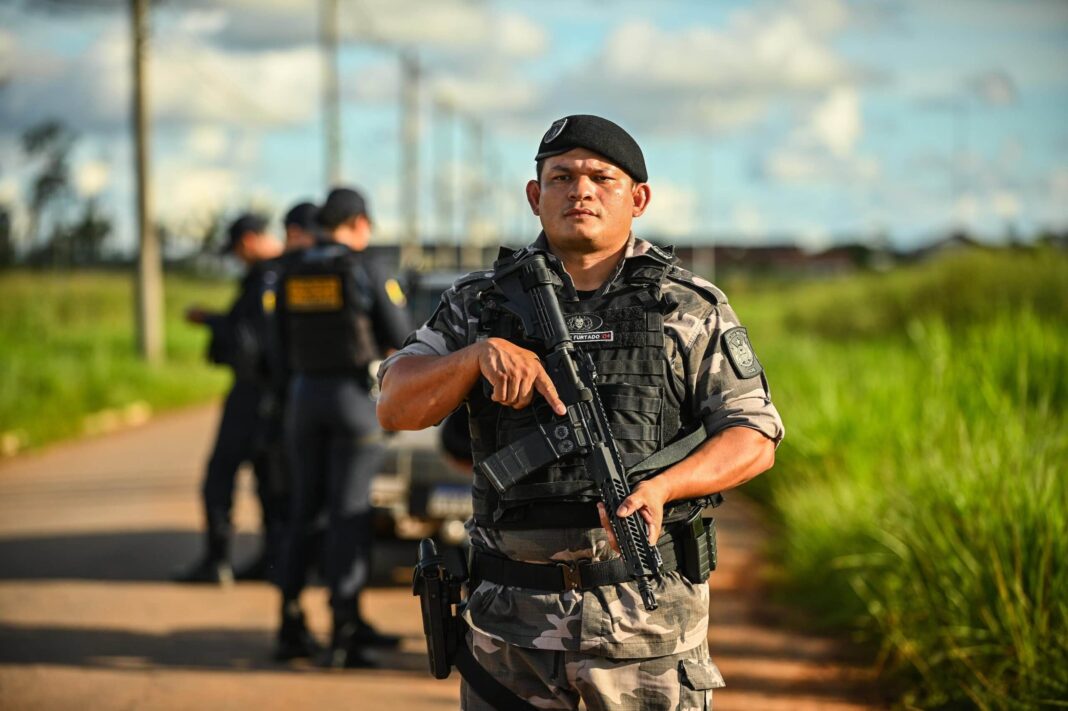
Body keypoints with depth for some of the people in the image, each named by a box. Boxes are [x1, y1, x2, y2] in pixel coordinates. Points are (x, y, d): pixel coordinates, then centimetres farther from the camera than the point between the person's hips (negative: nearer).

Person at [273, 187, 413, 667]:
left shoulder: (292, 273, 5)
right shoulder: (364, 270, -9)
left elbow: (285, 340, 11)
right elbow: (399, 337, -6)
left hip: (305, 393, 4)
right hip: (354, 393, -4)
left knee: (304, 510, 14)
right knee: (348, 514, -2)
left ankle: (291, 627, 13)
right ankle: (343, 634, -4)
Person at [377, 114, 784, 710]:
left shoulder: (692, 309, 4)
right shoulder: (482, 303, 7)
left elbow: (755, 437, 0)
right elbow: (398, 407, -1)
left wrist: (661, 486, -17)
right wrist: (480, 353, -19)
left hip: (647, 608, -1)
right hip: (511, 617, 1)